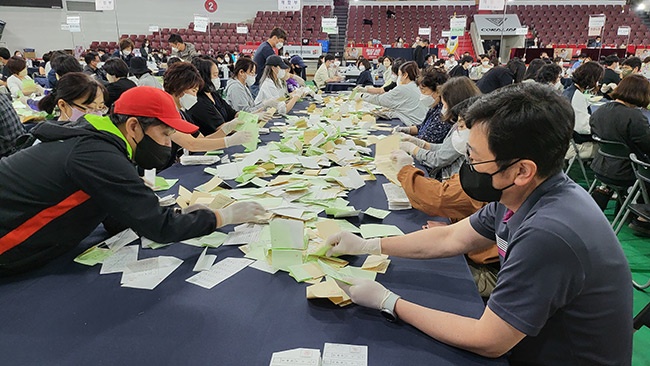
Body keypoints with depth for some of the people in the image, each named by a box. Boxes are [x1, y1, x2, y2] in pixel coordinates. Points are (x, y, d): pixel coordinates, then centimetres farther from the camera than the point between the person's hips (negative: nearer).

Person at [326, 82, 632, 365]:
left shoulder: (549, 234, -35)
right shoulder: (519, 195, -10)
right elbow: (450, 238, 3)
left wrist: (388, 303, -18)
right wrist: (366, 246, 3)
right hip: (525, 341, 6)